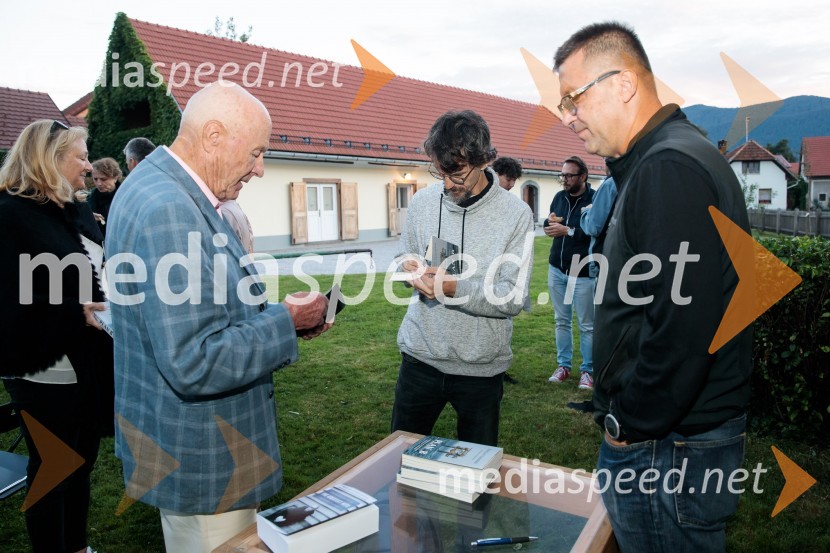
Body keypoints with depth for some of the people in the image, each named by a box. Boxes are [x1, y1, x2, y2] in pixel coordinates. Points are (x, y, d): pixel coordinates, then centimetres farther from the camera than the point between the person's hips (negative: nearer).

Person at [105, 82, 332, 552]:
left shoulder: (162, 186, 7)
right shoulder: (168, 210, -27)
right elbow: (194, 363, -30)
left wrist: (282, 319, 5)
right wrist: (287, 322, -18)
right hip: (201, 458, -10)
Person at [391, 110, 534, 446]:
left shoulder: (516, 214, -11)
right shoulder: (423, 201, -1)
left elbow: (513, 298, -14)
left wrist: (454, 287, -26)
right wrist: (413, 269, -11)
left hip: (481, 366, -2)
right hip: (420, 355, 3)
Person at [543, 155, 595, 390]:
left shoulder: (594, 199, -13)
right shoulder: (559, 197, 9)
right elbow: (549, 226, 17)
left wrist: (566, 230, -22)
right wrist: (549, 223, -6)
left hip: (583, 273, -6)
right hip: (557, 269, 6)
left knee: (587, 325, 5)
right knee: (562, 321, 14)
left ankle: (587, 370, 17)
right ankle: (563, 366, 25)